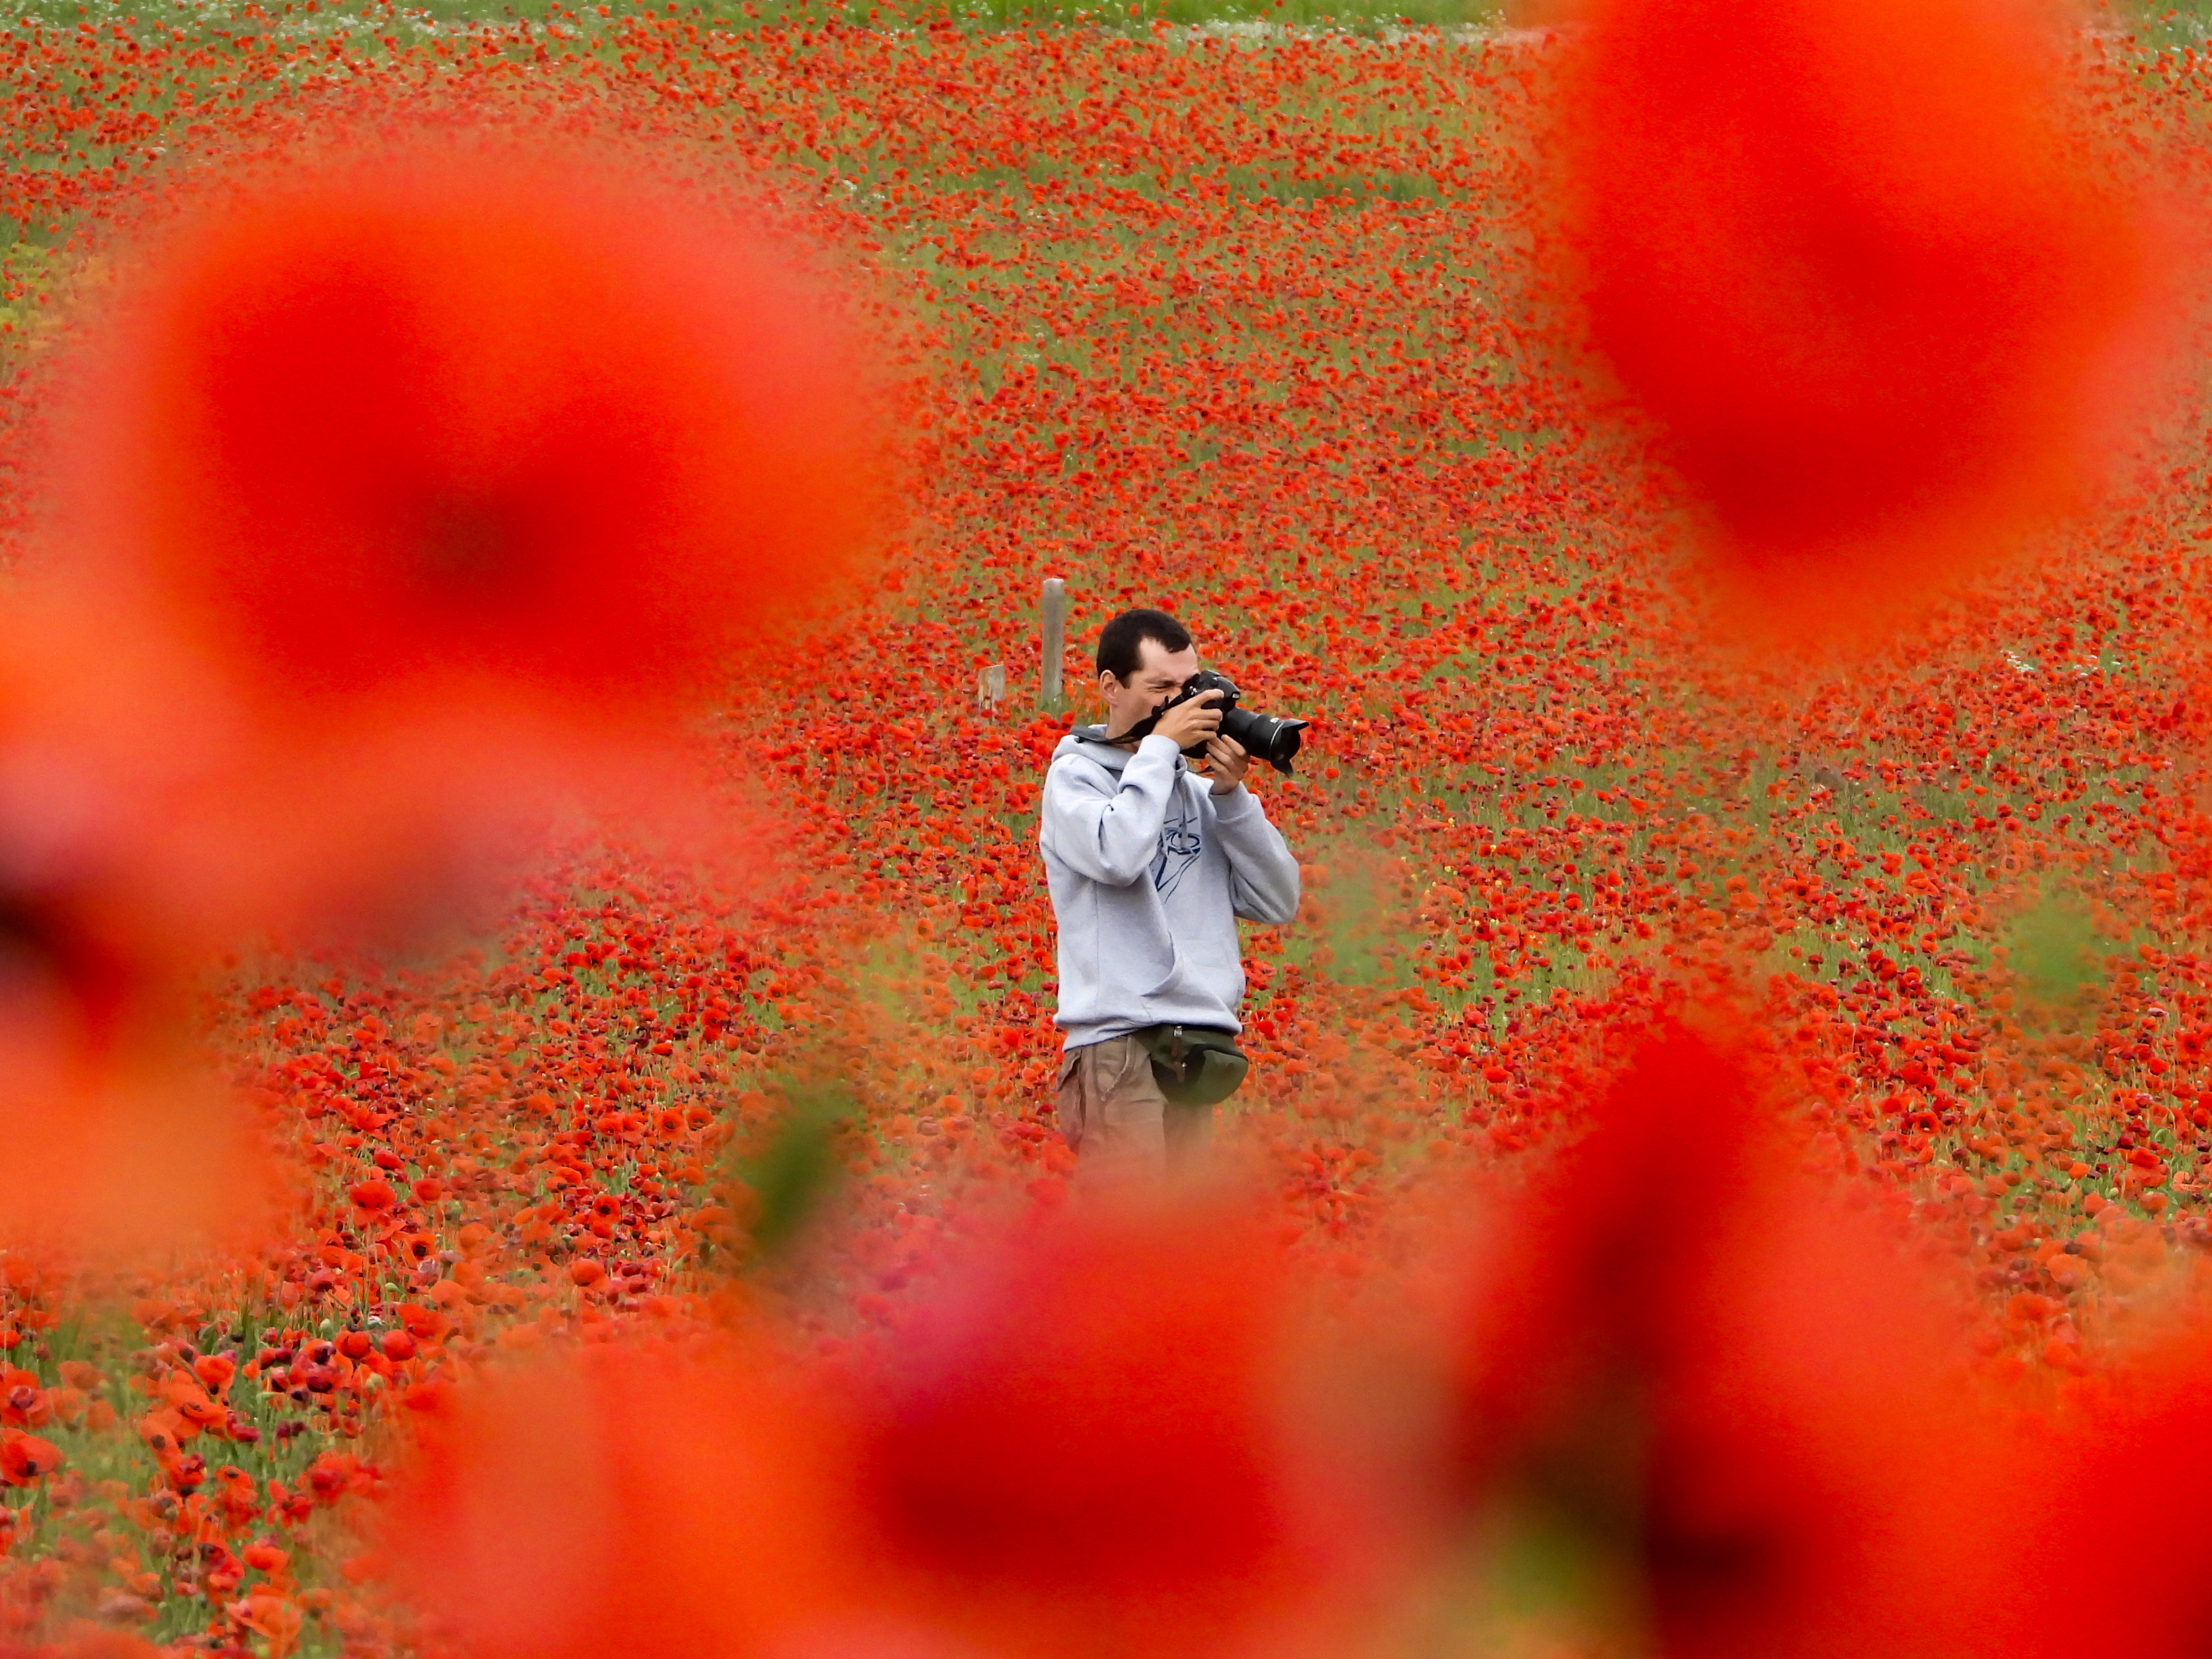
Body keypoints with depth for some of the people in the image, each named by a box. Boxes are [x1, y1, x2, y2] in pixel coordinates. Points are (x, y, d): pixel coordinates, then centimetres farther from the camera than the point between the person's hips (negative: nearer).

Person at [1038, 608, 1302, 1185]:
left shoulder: (1198, 789, 16)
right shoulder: (1075, 776, 1)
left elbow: (1277, 901, 10)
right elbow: (1116, 855, -21)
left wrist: (1231, 796, 0)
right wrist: (1161, 746, -9)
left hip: (1201, 1047, 6)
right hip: (1121, 1044, -6)